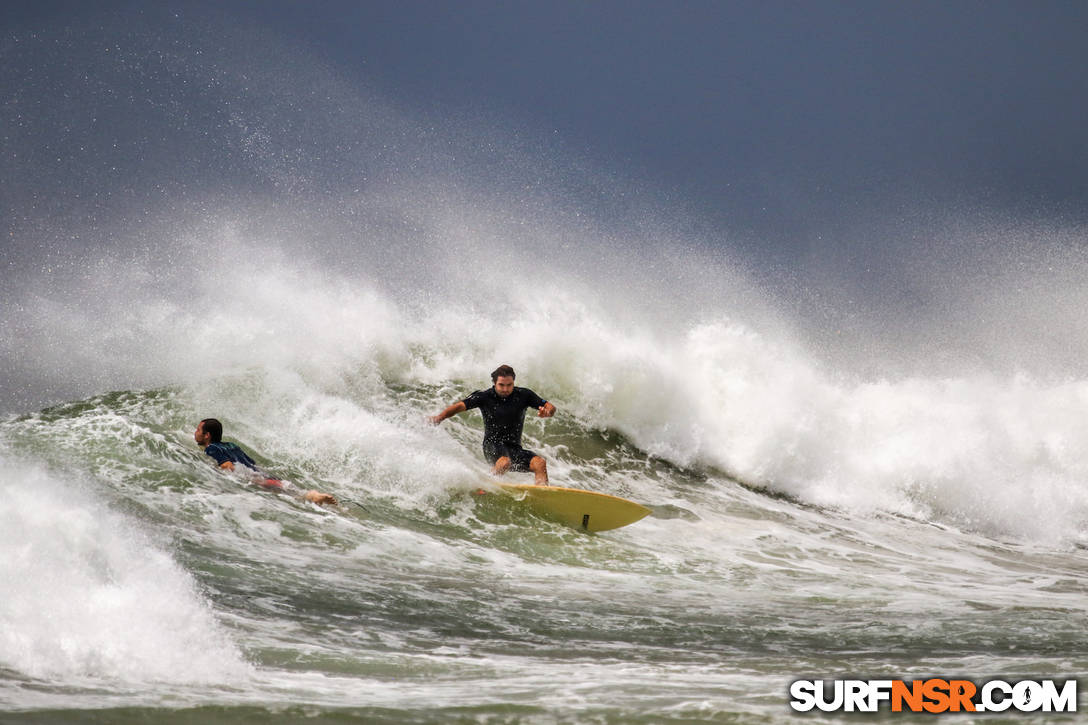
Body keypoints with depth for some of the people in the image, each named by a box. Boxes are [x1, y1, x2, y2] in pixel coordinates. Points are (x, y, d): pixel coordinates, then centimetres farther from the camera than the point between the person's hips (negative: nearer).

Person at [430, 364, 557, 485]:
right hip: (492, 445, -3)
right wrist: (440, 417, -28)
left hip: (515, 448, 3)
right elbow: (459, 406, -10)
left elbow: (551, 408, 2)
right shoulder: (485, 396, -4)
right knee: (505, 461, -38)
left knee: (540, 463, -23)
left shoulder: (523, 395, 1)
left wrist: (547, 411, -24)